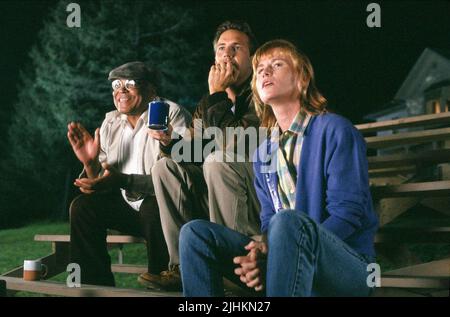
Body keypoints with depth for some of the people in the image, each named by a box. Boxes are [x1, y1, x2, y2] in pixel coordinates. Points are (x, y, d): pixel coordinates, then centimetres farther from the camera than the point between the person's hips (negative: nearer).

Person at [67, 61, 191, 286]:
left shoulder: (172, 114, -15)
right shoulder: (111, 122, 4)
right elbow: (100, 184, 6)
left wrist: (123, 181, -33)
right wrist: (91, 163, -16)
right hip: (129, 207, 6)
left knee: (152, 208, -35)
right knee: (82, 207, -11)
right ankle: (97, 287, -2)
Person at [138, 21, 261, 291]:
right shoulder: (208, 104, 11)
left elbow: (236, 143, -26)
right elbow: (195, 153, 13)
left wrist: (217, 94, -17)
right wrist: (170, 143, -7)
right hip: (217, 197, 7)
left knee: (218, 161, -30)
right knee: (165, 167, -3)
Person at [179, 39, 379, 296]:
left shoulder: (334, 130, -6)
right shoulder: (264, 154, 15)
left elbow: (349, 213, -14)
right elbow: (269, 219, 13)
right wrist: (262, 251, -13)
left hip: (349, 267, -6)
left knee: (288, 222, -37)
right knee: (196, 232, -10)